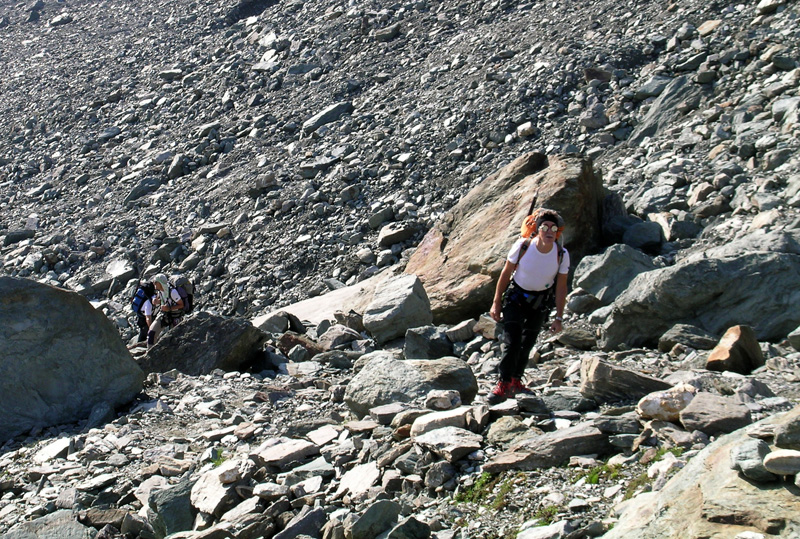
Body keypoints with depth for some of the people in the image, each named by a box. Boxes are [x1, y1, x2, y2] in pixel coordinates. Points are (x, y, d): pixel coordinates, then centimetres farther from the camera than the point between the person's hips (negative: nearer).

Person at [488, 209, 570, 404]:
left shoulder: (562, 255, -19)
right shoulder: (522, 246, -24)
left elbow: (561, 287, -8)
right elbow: (506, 273, -10)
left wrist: (558, 318, -7)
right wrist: (496, 302, -7)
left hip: (541, 302, 2)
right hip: (516, 295, -2)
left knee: (527, 343, 9)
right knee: (511, 341, -14)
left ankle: (516, 381, 26)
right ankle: (503, 385, -9)